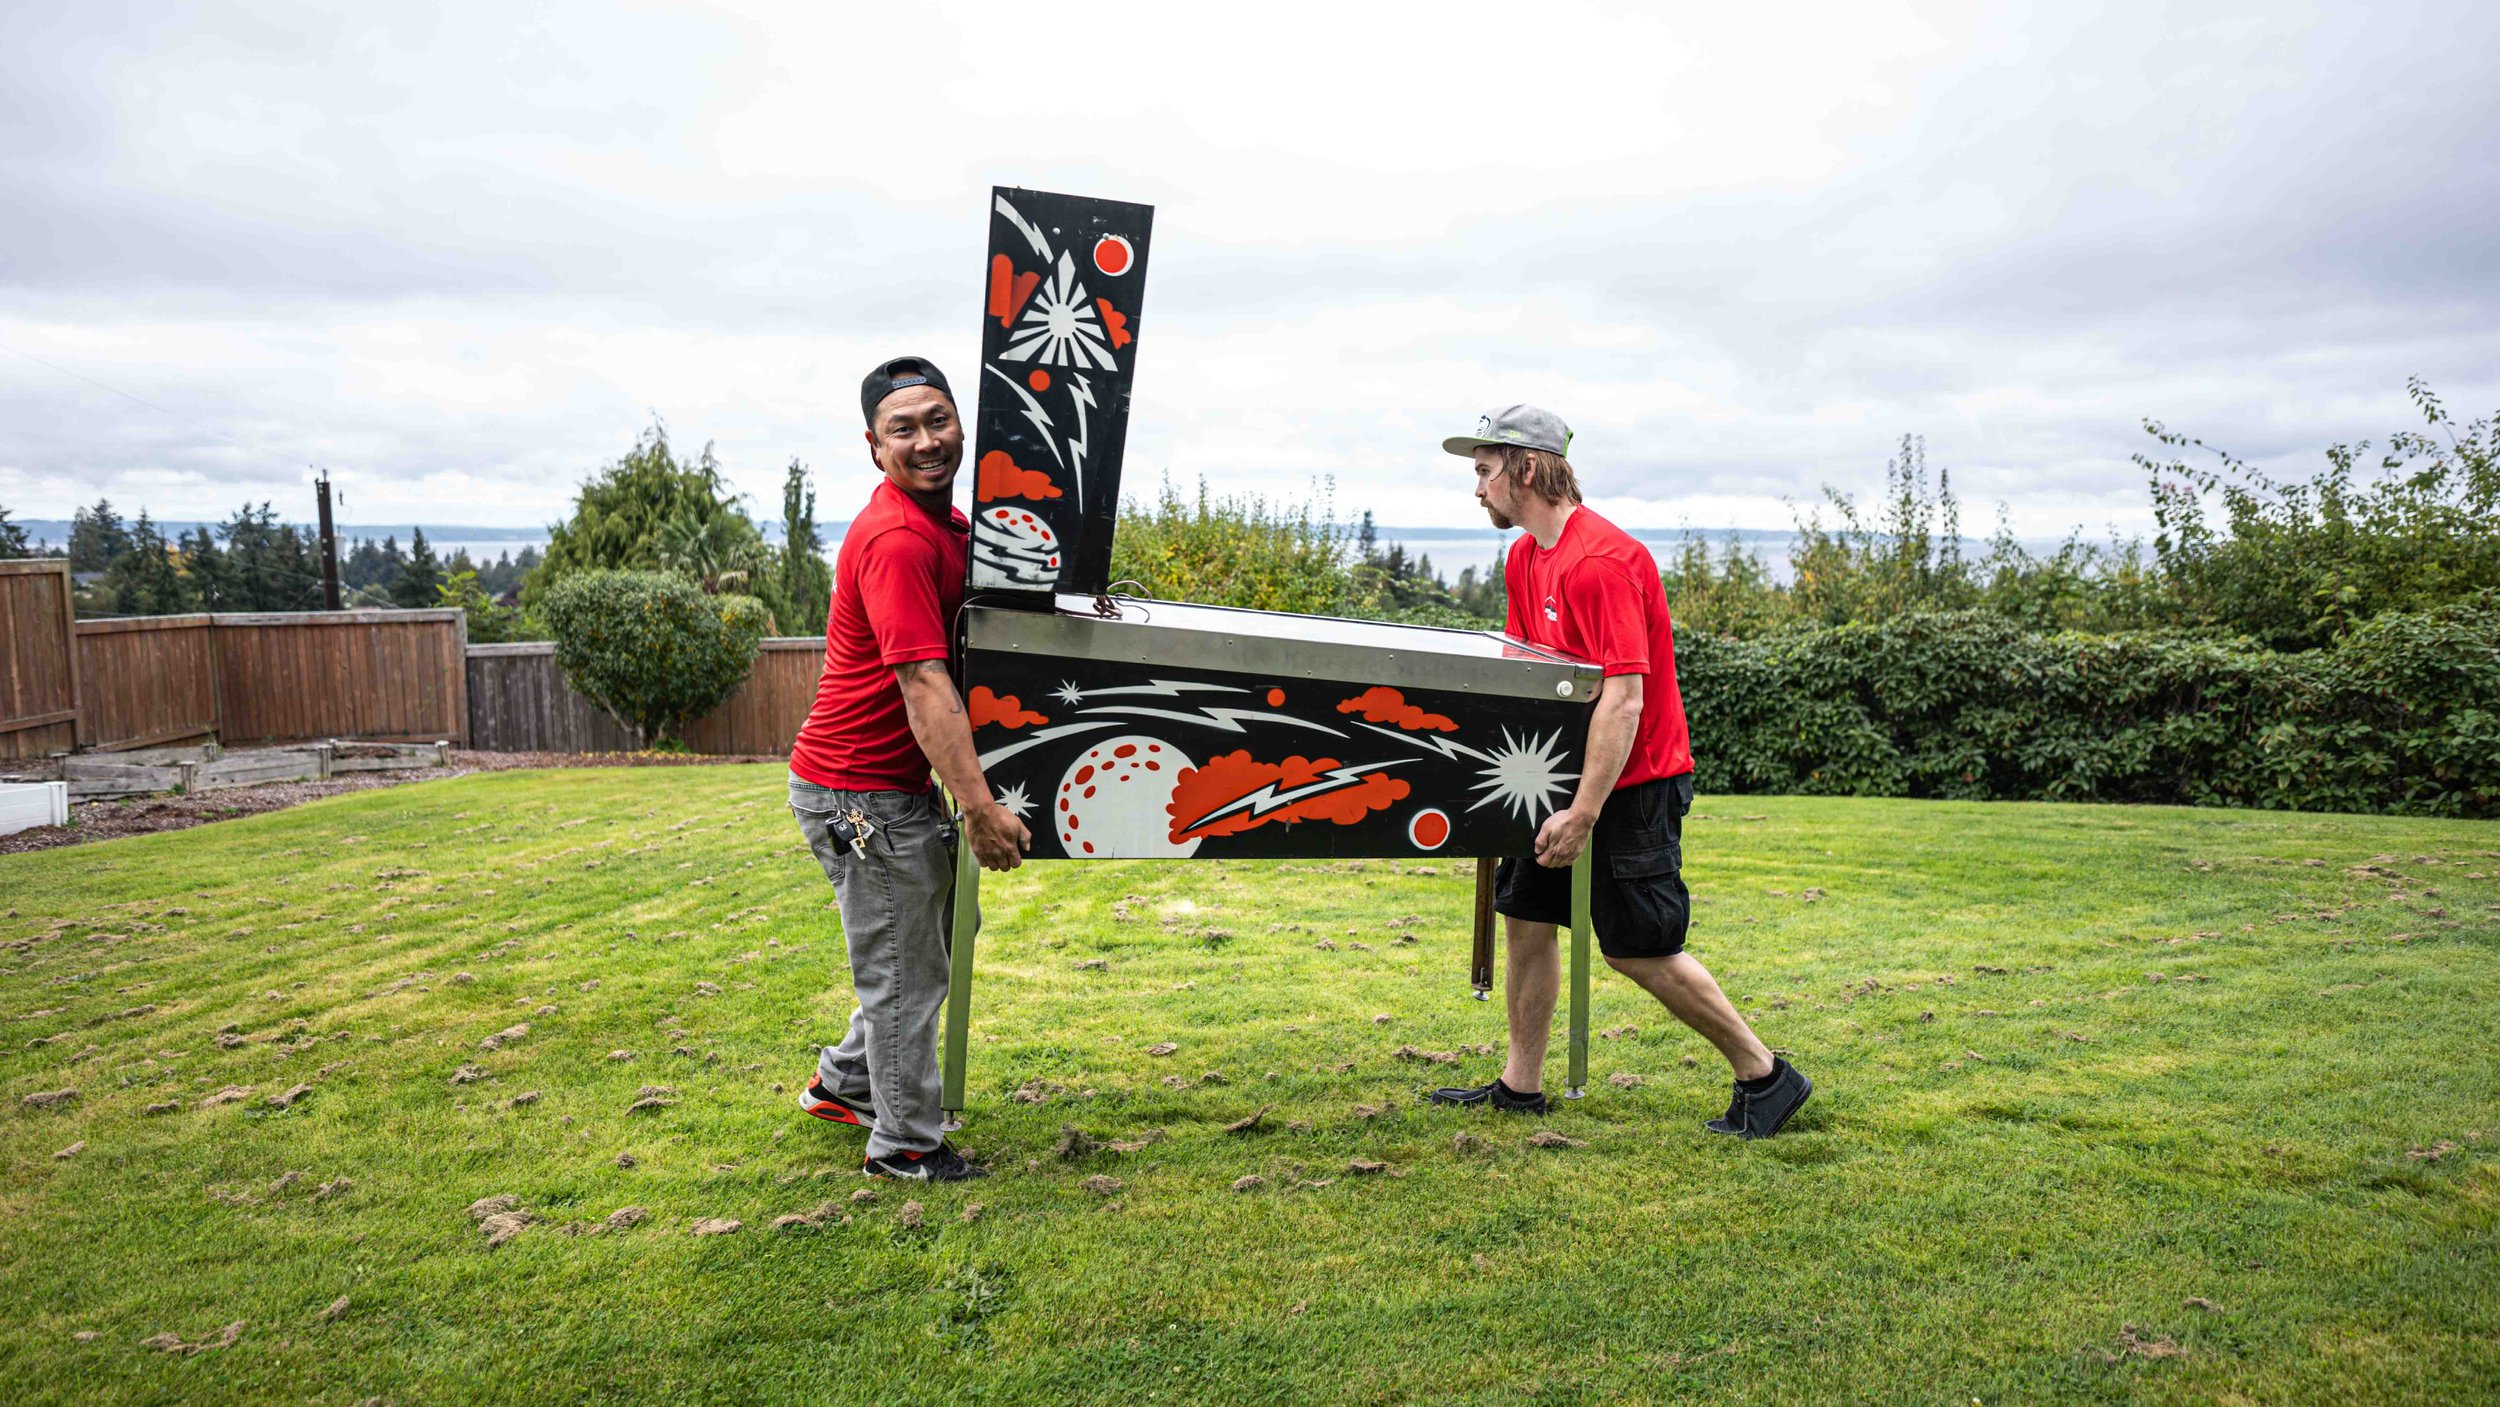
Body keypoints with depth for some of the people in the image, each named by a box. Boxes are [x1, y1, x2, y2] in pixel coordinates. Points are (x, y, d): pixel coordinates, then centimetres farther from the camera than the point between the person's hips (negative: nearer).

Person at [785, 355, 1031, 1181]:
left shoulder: (946, 522, 9)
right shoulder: (896, 540, -22)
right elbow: (923, 687, -29)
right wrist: (980, 807, -32)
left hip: (894, 785, 10)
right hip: (861, 791, -10)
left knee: (912, 956, 23)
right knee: (904, 970, 3)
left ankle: (845, 1084, 41)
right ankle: (905, 1143, 19)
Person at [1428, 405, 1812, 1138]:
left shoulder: (1603, 560, -22)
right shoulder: (1524, 557, 8)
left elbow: (1624, 697, -26)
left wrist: (1584, 814, -26)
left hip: (1633, 781, -9)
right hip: (1564, 772, 9)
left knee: (1639, 948, -4)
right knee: (1525, 913, 10)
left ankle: (1763, 1076, 13)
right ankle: (1519, 1085, 22)